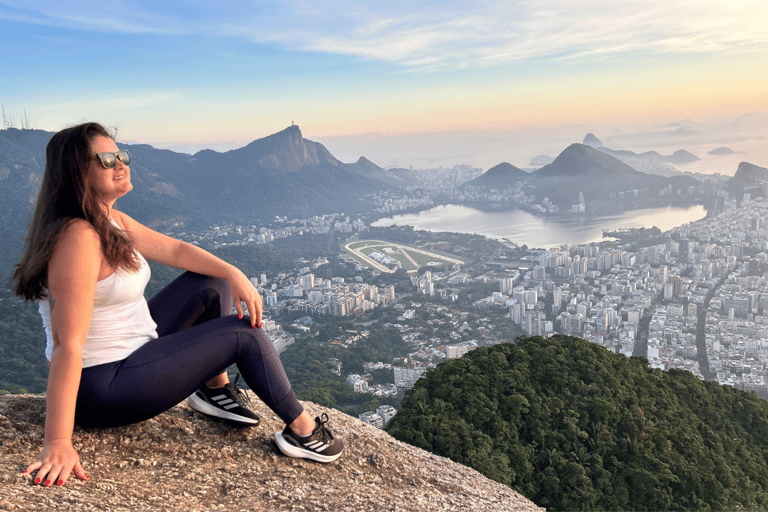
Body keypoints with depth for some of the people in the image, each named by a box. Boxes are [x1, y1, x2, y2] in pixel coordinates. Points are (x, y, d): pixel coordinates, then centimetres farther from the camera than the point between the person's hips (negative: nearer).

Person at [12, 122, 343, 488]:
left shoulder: (111, 221, 3)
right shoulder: (79, 238, -28)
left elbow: (174, 250, 9)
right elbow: (68, 344, -32)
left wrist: (234, 275, -6)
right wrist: (58, 443, -32)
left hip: (132, 347, 10)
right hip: (102, 387, -10)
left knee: (210, 283, 11)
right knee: (243, 333, -6)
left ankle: (214, 390, 17)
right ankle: (302, 431, 8)